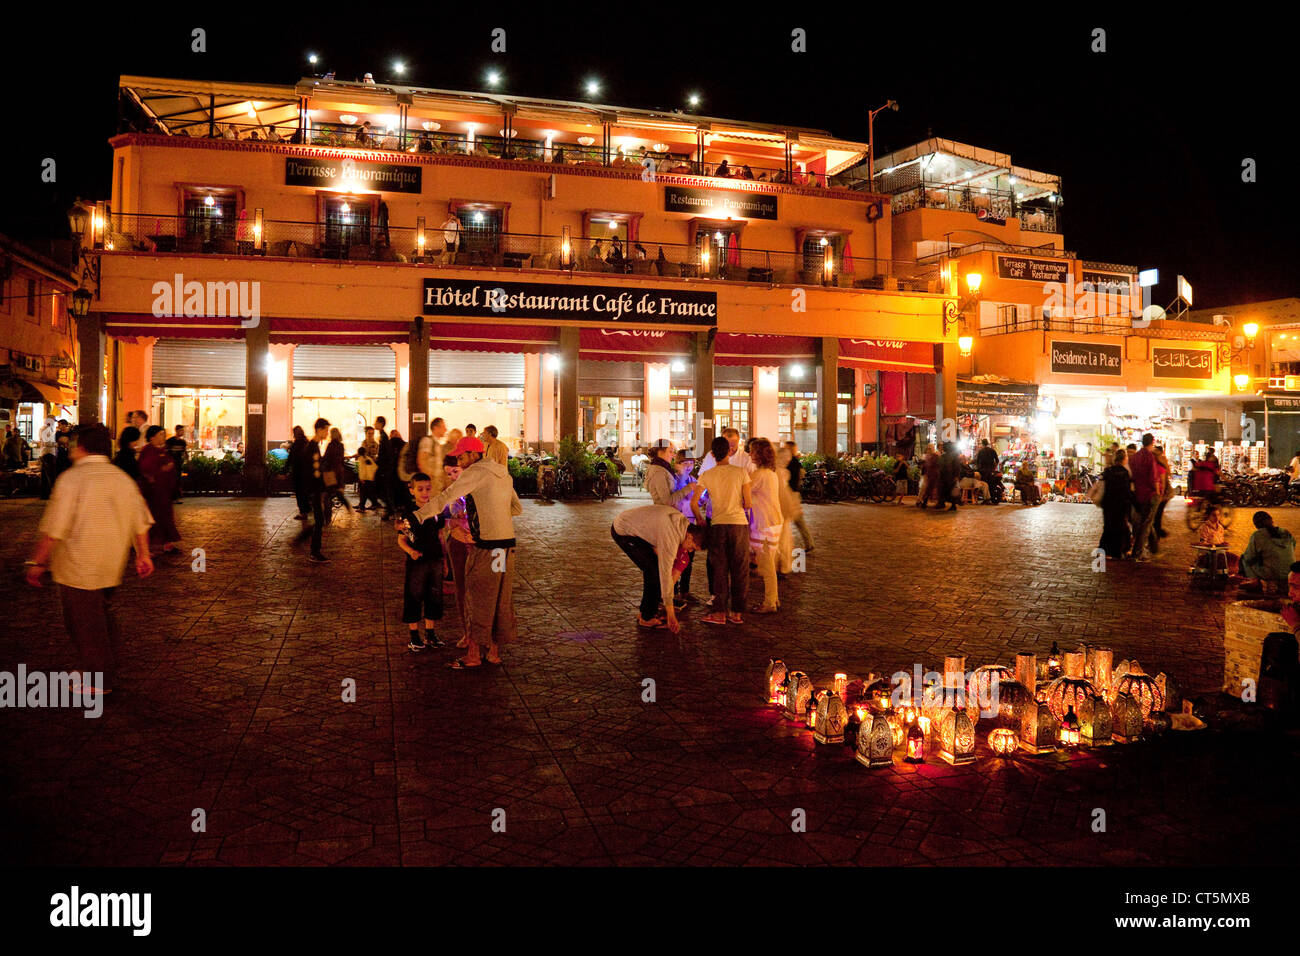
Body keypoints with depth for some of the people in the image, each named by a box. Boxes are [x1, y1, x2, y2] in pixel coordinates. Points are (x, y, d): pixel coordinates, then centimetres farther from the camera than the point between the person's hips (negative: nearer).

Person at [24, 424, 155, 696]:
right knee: (102, 615, 19)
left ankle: (97, 681, 12)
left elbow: (54, 528, -15)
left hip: (79, 567, -6)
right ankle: (105, 671, 28)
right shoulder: (122, 478, 6)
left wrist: (37, 562, -7)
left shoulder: (72, 479, -13)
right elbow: (140, 521, 10)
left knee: (85, 622, 4)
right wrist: (143, 554, 17)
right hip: (112, 566, 7)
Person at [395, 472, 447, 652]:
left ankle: (429, 634, 23)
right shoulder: (407, 513, -8)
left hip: (435, 561, 4)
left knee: (434, 596, 11)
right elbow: (401, 540, -5)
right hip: (416, 562, -4)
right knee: (413, 597, 3)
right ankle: (414, 636, 15)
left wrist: (445, 559, 13)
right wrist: (411, 551, -23)